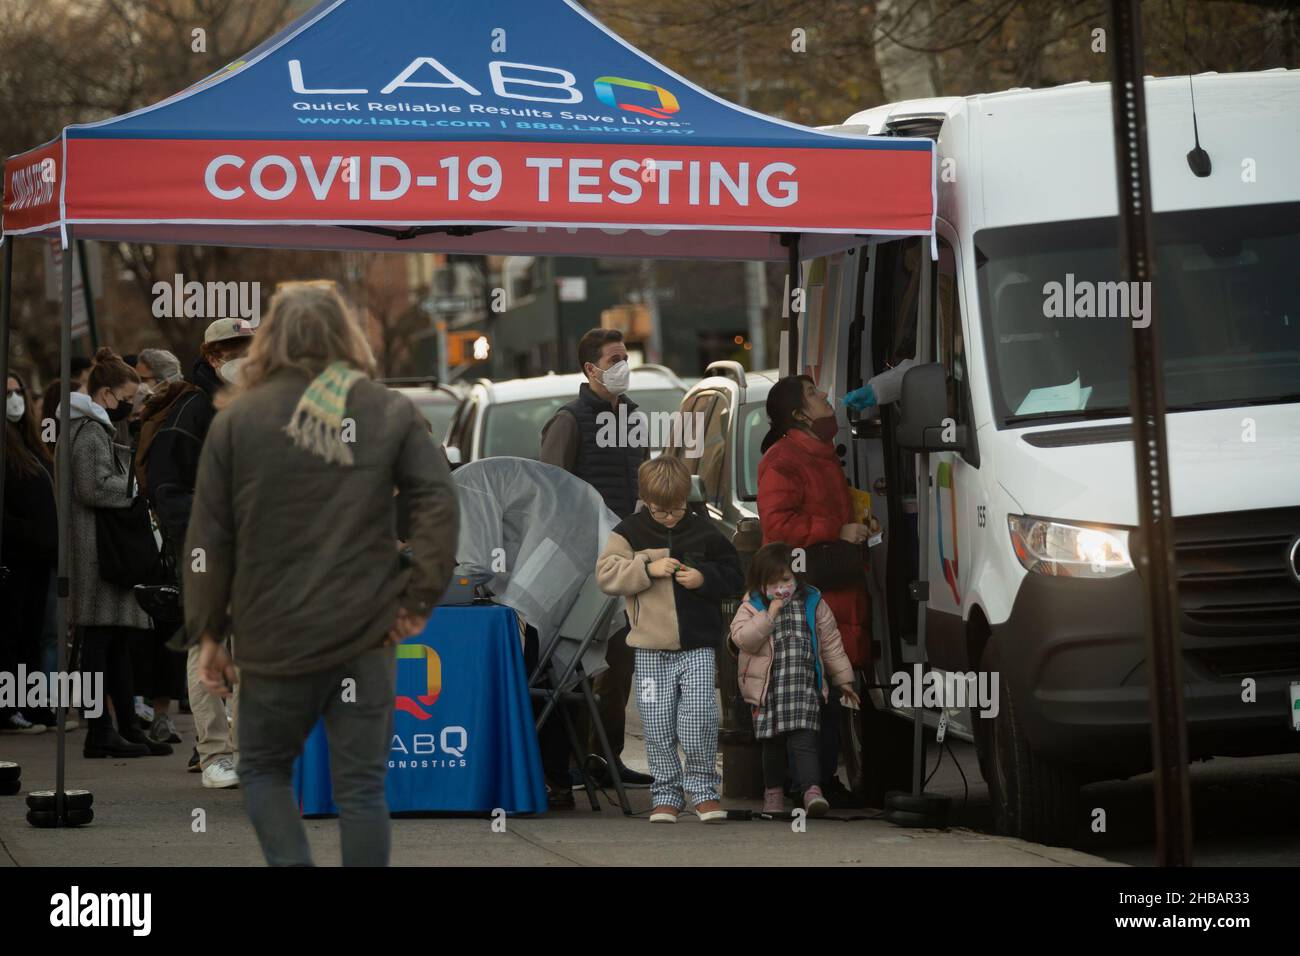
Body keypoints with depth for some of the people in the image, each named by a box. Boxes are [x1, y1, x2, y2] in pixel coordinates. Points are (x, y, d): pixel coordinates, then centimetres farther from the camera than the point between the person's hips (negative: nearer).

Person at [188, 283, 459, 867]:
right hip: (365, 633, 1)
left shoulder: (236, 420, 3)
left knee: (263, 769, 16)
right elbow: (440, 504, -6)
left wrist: (207, 632, 6)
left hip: (275, 636, -1)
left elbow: (209, 539, 1)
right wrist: (419, 599, -3)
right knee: (361, 785, 6)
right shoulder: (391, 413, 5)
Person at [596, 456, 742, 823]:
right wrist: (648, 569, -16)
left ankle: (702, 788, 5)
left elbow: (733, 576, 10)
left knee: (699, 717, -11)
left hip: (698, 646, 0)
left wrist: (704, 578, -9)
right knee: (658, 726, 2)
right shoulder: (630, 532, 2)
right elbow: (606, 575, -6)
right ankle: (666, 793, 14)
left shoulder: (703, 531, 5)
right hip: (651, 648, 0)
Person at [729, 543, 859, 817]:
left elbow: (831, 643, 12)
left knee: (803, 738, -15)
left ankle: (811, 789, -24)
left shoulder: (812, 604, 7)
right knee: (772, 743, 10)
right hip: (767, 687, 1)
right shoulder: (752, 607, 3)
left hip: (804, 685, -1)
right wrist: (769, 615, -18)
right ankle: (773, 790, 26)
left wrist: (843, 679, 13)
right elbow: (741, 638, -13)